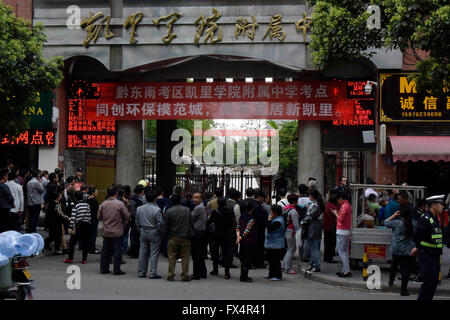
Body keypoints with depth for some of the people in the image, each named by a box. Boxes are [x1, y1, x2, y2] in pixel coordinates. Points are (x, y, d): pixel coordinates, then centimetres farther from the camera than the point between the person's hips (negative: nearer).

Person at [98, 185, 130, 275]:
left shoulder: (103, 204, -1)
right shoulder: (120, 204, -13)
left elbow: (99, 217, 7)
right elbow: (127, 216, -9)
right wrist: (124, 221, 13)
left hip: (106, 232, 4)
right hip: (117, 232, -4)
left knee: (105, 250, 12)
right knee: (117, 250, 2)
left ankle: (104, 269, 17)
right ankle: (116, 270, 2)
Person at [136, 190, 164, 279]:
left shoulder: (139, 208, 3)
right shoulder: (156, 209, -15)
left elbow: (137, 222, 9)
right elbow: (160, 223, -13)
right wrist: (160, 232, 2)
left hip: (143, 232, 5)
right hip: (154, 233, -5)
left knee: (142, 253, 11)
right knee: (154, 253, 0)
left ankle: (141, 272, 16)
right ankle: (153, 273, -1)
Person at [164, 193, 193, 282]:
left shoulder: (169, 212, -5)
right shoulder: (187, 210, 3)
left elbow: (166, 226, -2)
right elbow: (191, 223, 7)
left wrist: (167, 234, 15)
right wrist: (191, 233, 17)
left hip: (173, 238, -1)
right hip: (185, 237, 1)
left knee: (172, 257, 7)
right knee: (185, 256, 5)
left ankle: (170, 275, 6)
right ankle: (185, 275, 5)